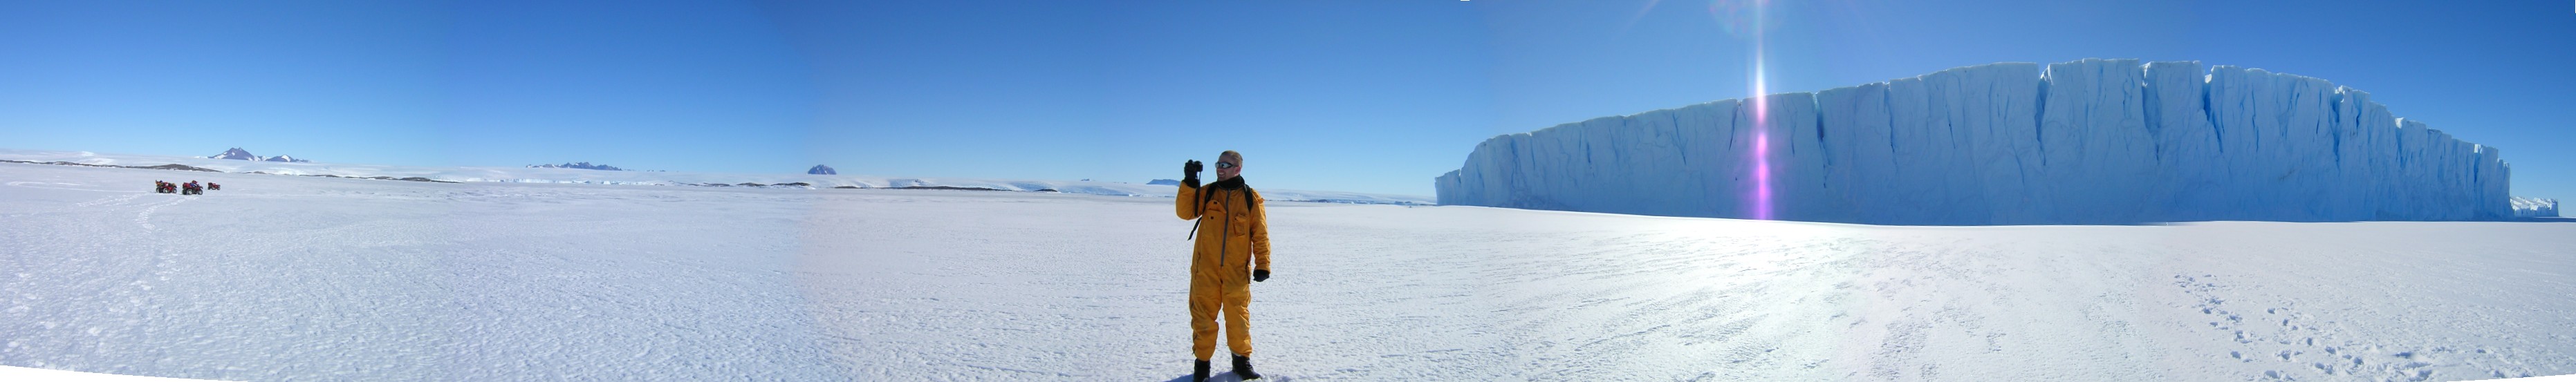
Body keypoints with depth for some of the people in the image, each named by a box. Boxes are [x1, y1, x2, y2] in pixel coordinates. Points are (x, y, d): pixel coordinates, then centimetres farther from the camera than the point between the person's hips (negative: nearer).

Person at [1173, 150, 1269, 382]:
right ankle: (1202, 362, 17)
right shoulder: (1206, 193, 4)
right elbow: (1185, 212, -9)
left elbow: (1260, 235, 2)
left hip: (1237, 271, -1)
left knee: (1238, 317, 8)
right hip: (1205, 269, 1)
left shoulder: (1251, 198, 1)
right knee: (1203, 317, 5)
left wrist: (1262, 265, -3)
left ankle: (1242, 360, 23)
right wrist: (1189, 182, -17)